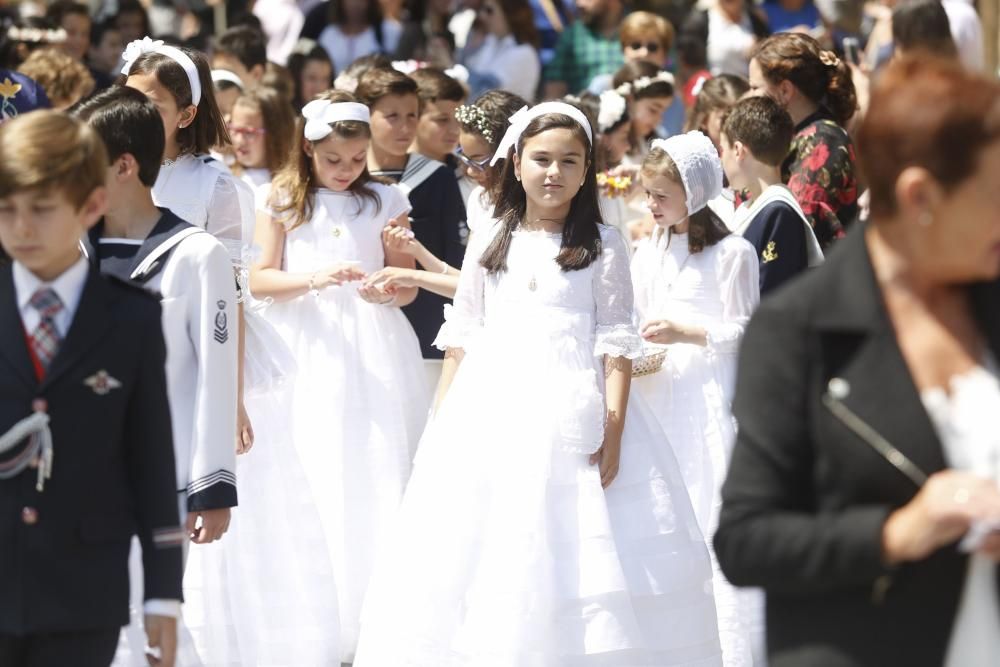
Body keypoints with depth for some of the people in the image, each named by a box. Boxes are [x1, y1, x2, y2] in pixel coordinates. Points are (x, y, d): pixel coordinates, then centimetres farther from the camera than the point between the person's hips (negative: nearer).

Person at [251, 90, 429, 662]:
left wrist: (387, 292, -16)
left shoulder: (385, 201, 5)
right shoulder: (284, 202, 5)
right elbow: (259, 279, 1)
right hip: (309, 352, 0)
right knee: (317, 481, -1)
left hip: (374, 352, 0)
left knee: (380, 479, -4)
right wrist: (313, 279, -15)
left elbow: (408, 283, 6)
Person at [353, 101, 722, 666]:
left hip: (573, 412, -3)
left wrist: (613, 430, -11)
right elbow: (461, 341, 14)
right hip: (492, 412, 3)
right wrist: (441, 427, 8)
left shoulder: (603, 247, 3)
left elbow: (615, 344, -2)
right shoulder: (489, 246, 12)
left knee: (573, 549, -7)